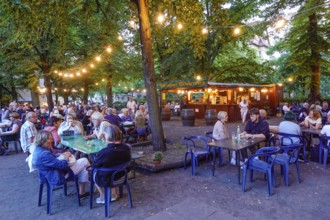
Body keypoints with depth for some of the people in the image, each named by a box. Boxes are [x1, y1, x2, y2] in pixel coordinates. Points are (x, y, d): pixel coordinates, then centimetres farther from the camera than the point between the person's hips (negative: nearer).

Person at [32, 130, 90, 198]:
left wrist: (62, 154, 1)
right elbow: (61, 165, -25)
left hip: (52, 174, 10)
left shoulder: (38, 149, -1)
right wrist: (66, 157, -6)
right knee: (84, 161, -2)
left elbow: (52, 157, 17)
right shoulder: (44, 155, -31)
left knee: (82, 167, 18)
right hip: (57, 177, -10)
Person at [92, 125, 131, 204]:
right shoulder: (127, 148, -17)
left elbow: (95, 165, -16)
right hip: (122, 177, 4)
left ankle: (103, 197, 34)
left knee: (94, 173, 27)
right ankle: (113, 194, 37)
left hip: (106, 180, -4)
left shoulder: (103, 152, -33)